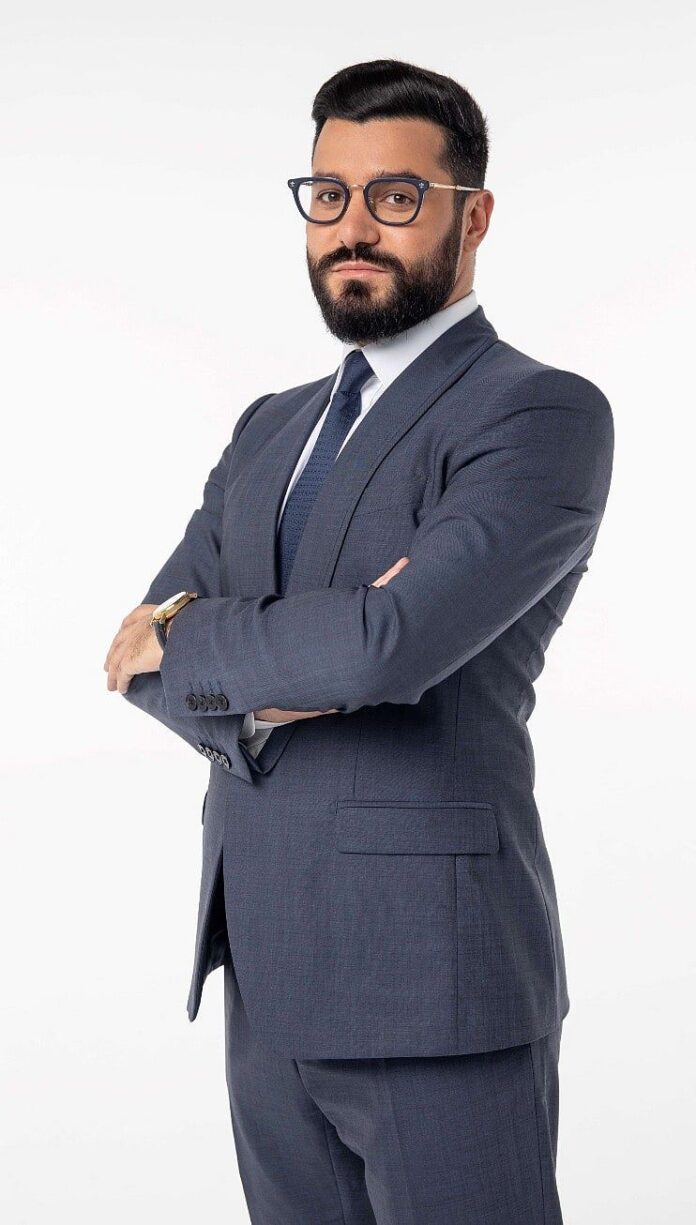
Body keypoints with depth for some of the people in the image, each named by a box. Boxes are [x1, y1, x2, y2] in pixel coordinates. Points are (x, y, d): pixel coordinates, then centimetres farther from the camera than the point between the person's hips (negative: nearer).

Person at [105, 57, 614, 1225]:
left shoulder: (542, 415, -9)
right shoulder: (269, 430, 16)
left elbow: (390, 642, -23)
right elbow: (148, 651, 8)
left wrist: (188, 644, -6)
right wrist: (265, 681, -13)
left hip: (433, 976, -7)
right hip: (267, 971, 7)